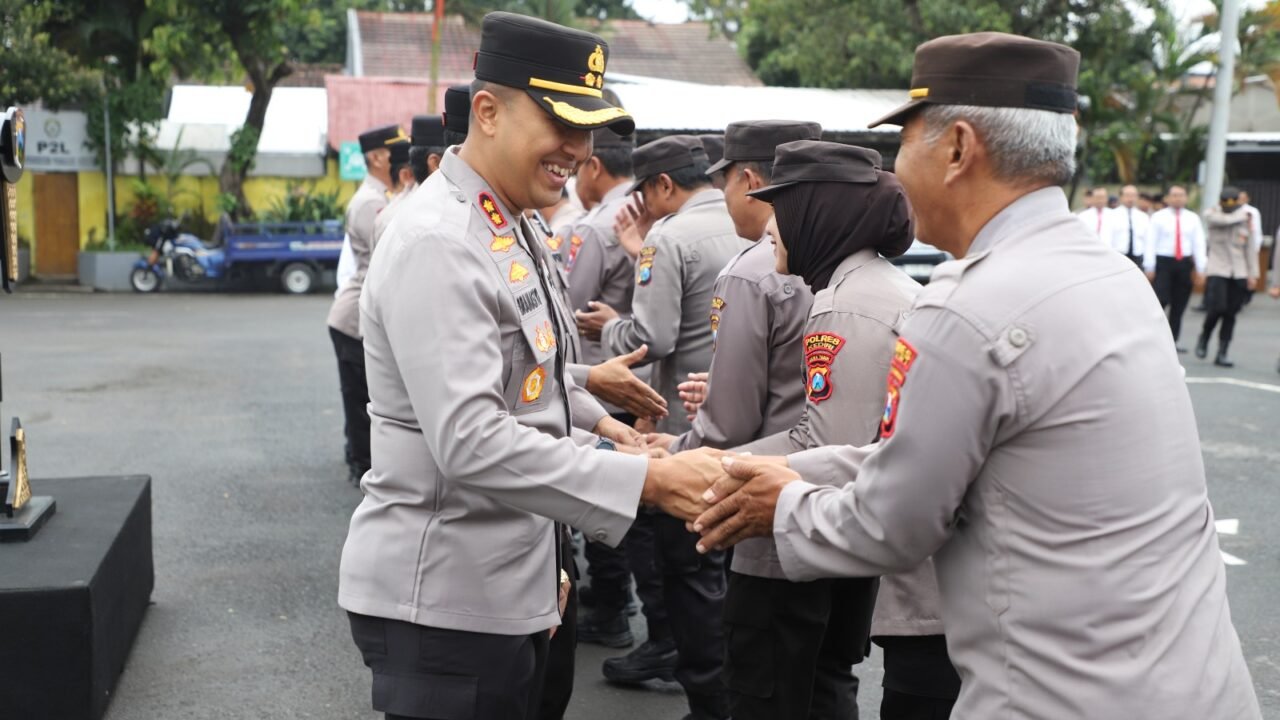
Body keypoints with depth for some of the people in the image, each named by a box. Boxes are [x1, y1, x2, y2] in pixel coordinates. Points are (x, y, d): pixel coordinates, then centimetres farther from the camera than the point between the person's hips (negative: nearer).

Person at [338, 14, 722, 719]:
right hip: (442, 599, -9)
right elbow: (471, 442, -30)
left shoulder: (511, 230, 10)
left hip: (508, 591, 9)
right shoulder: (437, 243, -21)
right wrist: (647, 480, -30)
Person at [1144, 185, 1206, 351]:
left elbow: (1199, 244, 7)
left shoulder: (1193, 218, 8)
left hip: (1184, 263, 3)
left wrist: (1200, 268, 1)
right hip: (1163, 262, -3)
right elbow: (1151, 243, -3)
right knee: (1161, 300, -14)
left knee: (1179, 305, 6)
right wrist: (1149, 267, -8)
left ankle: (1173, 340, 13)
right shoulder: (1158, 217, 0)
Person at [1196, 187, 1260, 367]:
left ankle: (1222, 354, 7)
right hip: (1218, 271, -3)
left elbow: (1250, 248, 12)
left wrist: (1253, 273, 8)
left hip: (1239, 273, 3)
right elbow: (1226, 220, -20)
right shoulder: (1212, 216, 1)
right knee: (1217, 308, -16)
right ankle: (1203, 339, 11)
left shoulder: (1246, 220, 9)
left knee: (1231, 315, 1)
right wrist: (1241, 213, -2)